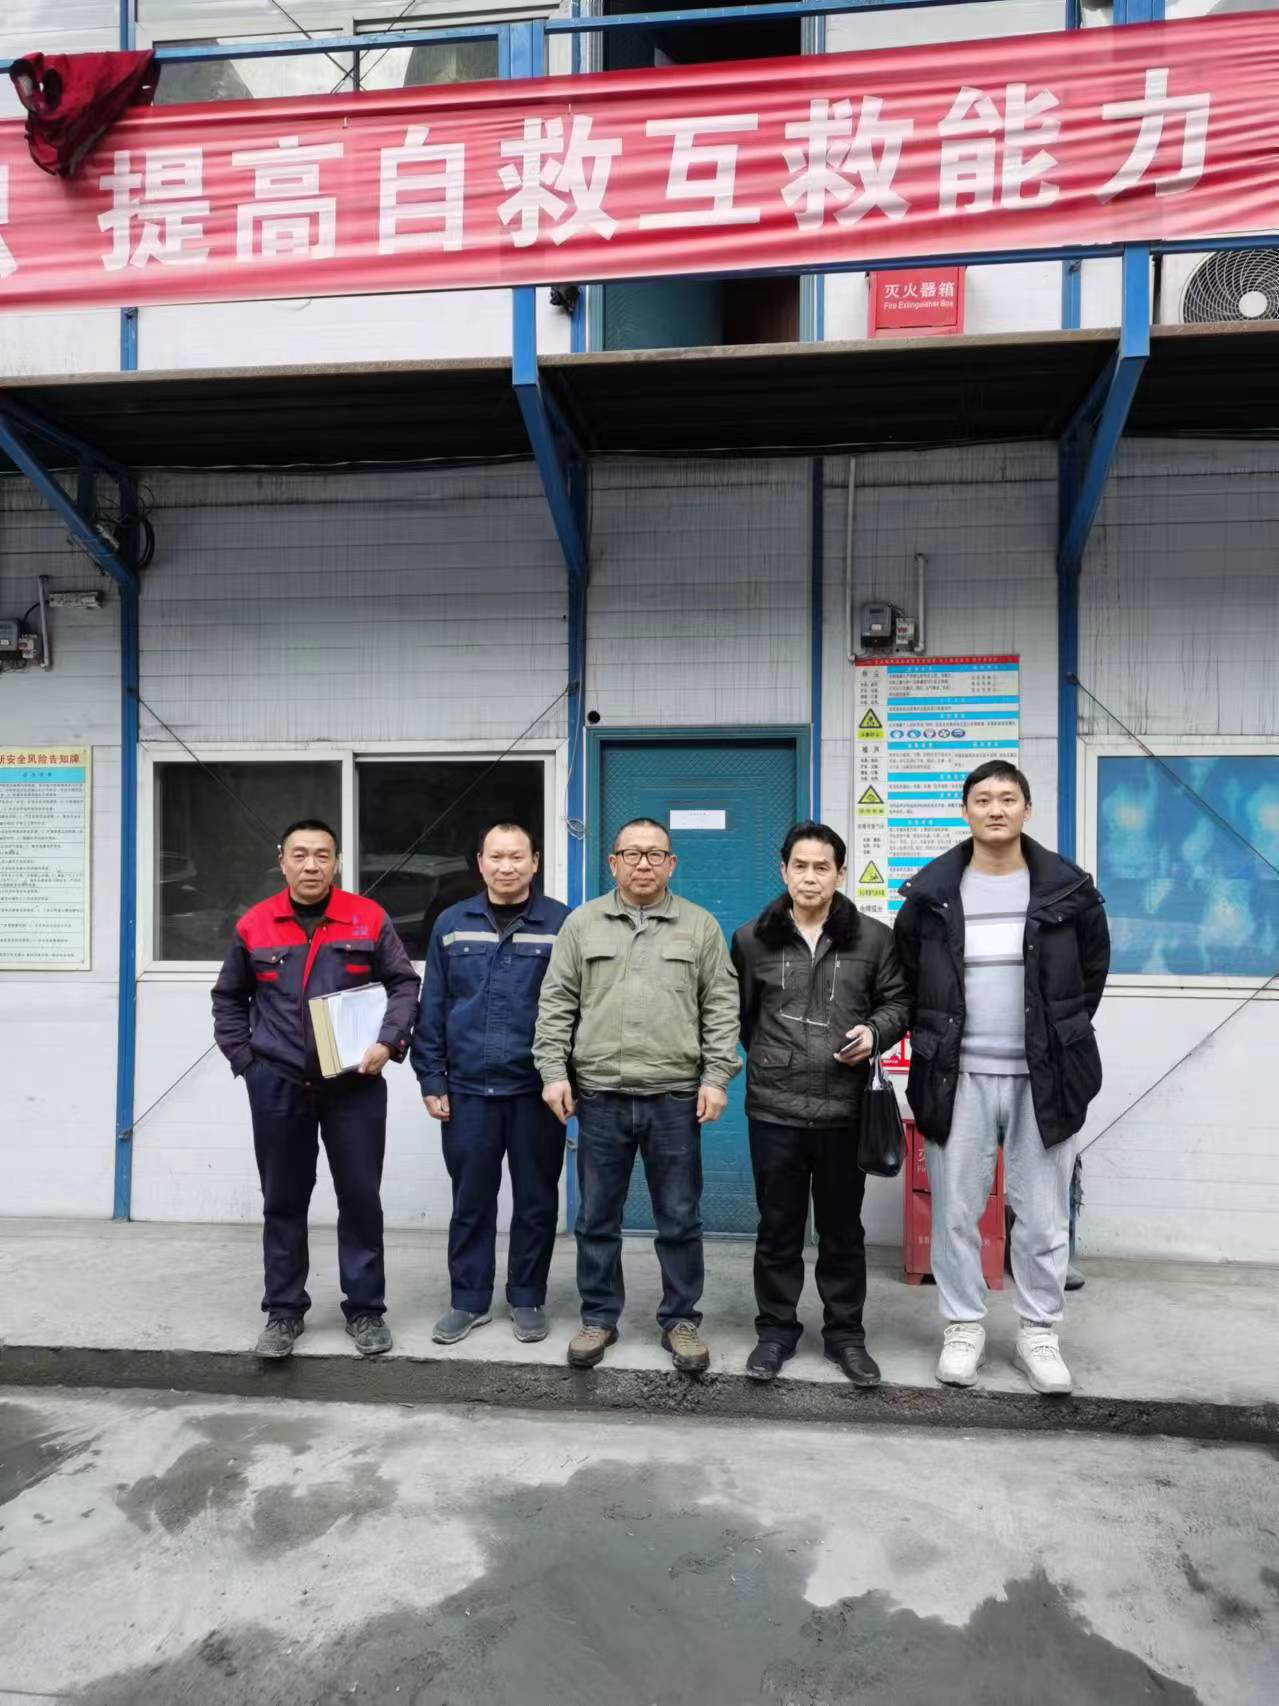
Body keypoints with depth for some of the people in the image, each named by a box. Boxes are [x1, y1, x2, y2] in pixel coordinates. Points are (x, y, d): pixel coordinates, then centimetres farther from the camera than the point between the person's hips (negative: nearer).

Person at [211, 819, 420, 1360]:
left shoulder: (369, 919, -2)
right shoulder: (254, 925, 2)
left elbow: (404, 984, 2)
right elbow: (228, 998, 12)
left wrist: (389, 1041, -12)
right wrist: (244, 1058, 2)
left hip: (355, 1084, -1)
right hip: (277, 1086, 1)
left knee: (361, 1199, 6)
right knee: (283, 1202, 11)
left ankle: (365, 1310, 20)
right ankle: (283, 1311, 26)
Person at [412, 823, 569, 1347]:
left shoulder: (563, 924, -4)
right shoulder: (451, 924, 5)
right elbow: (431, 1008, 6)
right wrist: (431, 1079, 2)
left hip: (536, 1089, -2)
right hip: (467, 1088, 2)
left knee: (535, 1201, 11)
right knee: (470, 1201, 12)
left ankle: (528, 1299, 27)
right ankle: (468, 1299, 26)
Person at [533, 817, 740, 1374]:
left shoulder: (700, 926, 5)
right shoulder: (583, 923, 6)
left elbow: (721, 1008, 3)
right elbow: (556, 1004, 4)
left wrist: (716, 1077, -4)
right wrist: (554, 1071, -3)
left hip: (675, 1097, 0)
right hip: (599, 1096, 1)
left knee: (679, 1220, 8)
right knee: (597, 1218, 11)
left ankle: (681, 1320, 24)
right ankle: (599, 1317, 26)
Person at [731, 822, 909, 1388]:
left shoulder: (873, 938, 2)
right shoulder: (752, 939, 4)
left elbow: (897, 1002, 8)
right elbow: (738, 1014, 12)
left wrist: (873, 1032, -10)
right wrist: (767, 1058, 9)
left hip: (844, 1108, 0)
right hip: (774, 1108, 0)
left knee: (842, 1228, 12)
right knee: (778, 1227, 10)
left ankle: (845, 1333, 27)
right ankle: (776, 1330, 26)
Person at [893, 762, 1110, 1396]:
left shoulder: (1068, 889, 0)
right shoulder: (930, 892, -1)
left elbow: (1093, 970, 12)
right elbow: (906, 978, 9)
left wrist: (1064, 1036, 9)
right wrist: (932, 1042, 6)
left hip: (1043, 1077, 0)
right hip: (958, 1077, 0)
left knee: (1043, 1214, 8)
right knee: (955, 1211, 7)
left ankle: (1039, 1333, 24)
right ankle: (964, 1327, 23)